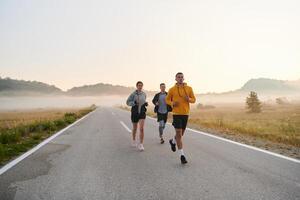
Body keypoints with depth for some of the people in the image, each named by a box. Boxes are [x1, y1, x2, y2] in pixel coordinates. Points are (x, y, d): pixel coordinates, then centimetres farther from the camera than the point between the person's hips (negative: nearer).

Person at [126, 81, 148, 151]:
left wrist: (145, 103, -1)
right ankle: (133, 141, 39)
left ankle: (141, 144, -7)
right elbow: (127, 102, -6)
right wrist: (134, 103, -23)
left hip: (142, 112, 1)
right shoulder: (133, 94, -8)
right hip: (135, 112, -1)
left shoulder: (144, 94, 3)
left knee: (141, 128, -12)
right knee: (134, 128, 15)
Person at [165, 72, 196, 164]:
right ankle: (182, 155, -1)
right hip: (176, 114, -3)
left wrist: (189, 99, -13)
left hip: (185, 113, 3)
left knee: (181, 133, 15)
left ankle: (173, 141, 47)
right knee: (179, 134, -8)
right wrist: (172, 103, -12)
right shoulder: (172, 89, -1)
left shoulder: (189, 88, 4)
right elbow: (167, 100, 9)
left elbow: (194, 99, 10)